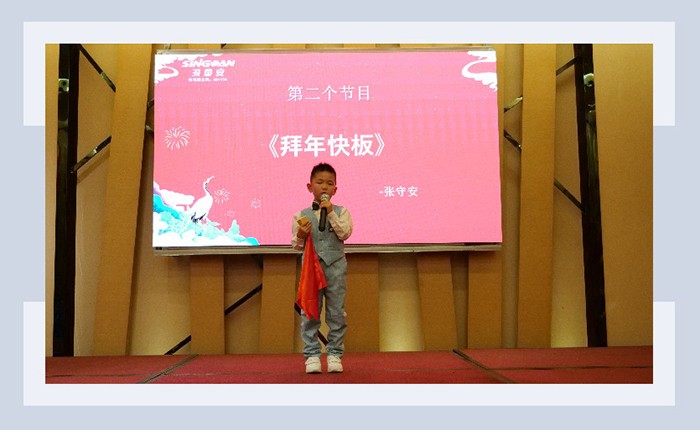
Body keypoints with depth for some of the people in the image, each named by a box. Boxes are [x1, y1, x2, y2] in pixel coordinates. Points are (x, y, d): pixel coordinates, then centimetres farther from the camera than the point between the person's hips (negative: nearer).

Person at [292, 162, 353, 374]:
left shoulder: (341, 212, 5)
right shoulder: (302, 215, 5)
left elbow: (345, 233, -11)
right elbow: (296, 245, 7)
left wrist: (331, 213, -13)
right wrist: (300, 236, -14)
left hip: (336, 266, 0)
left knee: (336, 312, 4)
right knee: (310, 312, 3)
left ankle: (334, 354, 14)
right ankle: (312, 354, 11)